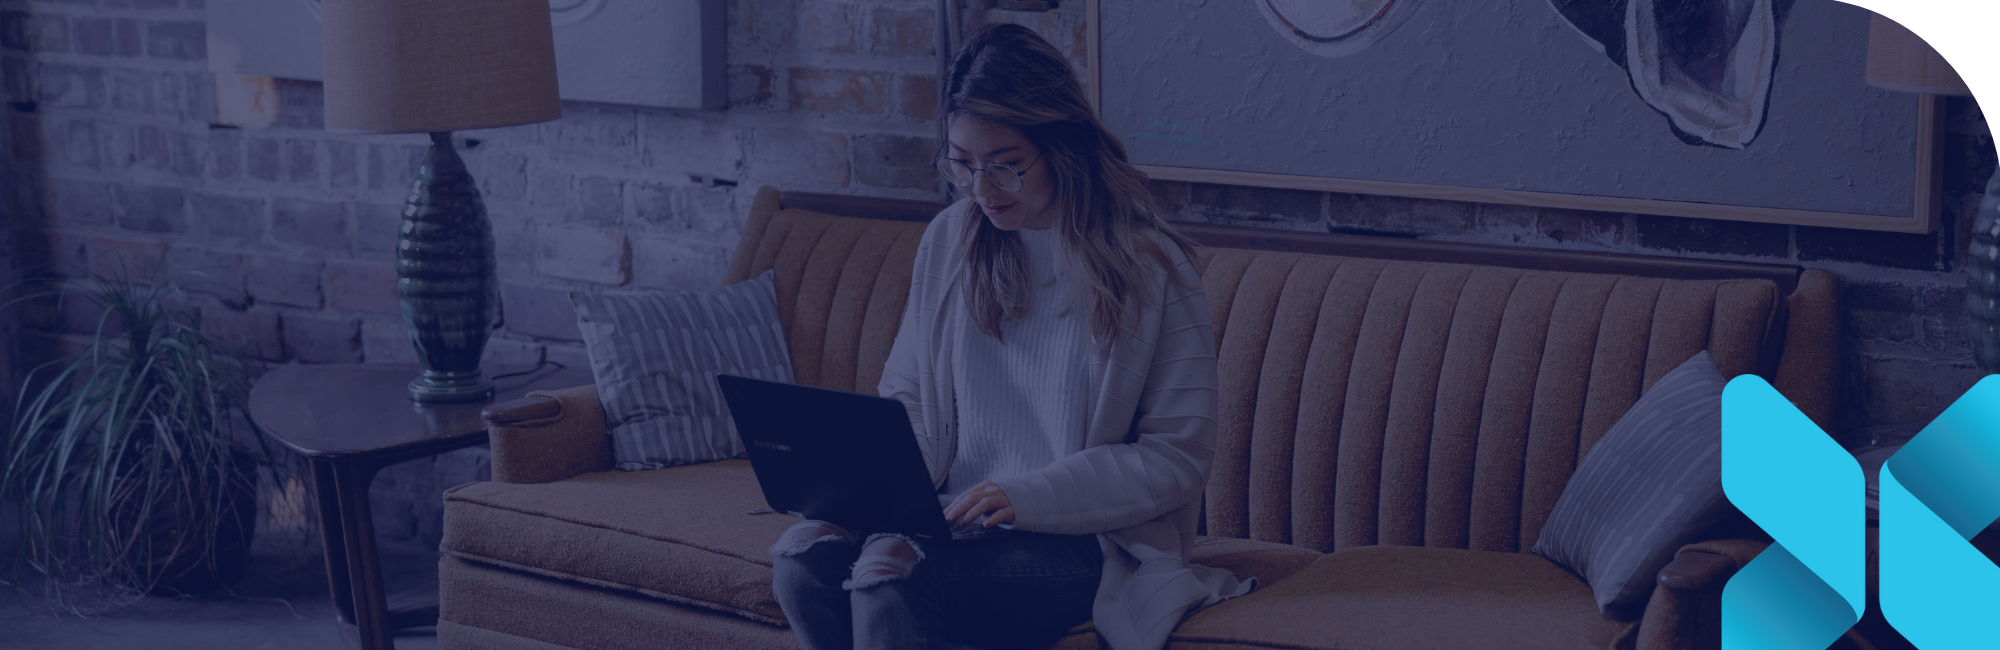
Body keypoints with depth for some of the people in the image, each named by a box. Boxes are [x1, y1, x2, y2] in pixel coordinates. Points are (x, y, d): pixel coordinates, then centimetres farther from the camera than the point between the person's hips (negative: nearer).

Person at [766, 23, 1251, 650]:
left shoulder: (1151, 266, -6)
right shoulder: (948, 240, 10)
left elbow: (1178, 456, -8)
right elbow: (906, 398, 18)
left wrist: (1029, 495, -19)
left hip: (1085, 542, -5)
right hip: (955, 520, 6)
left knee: (887, 571, -31)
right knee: (801, 552, -23)